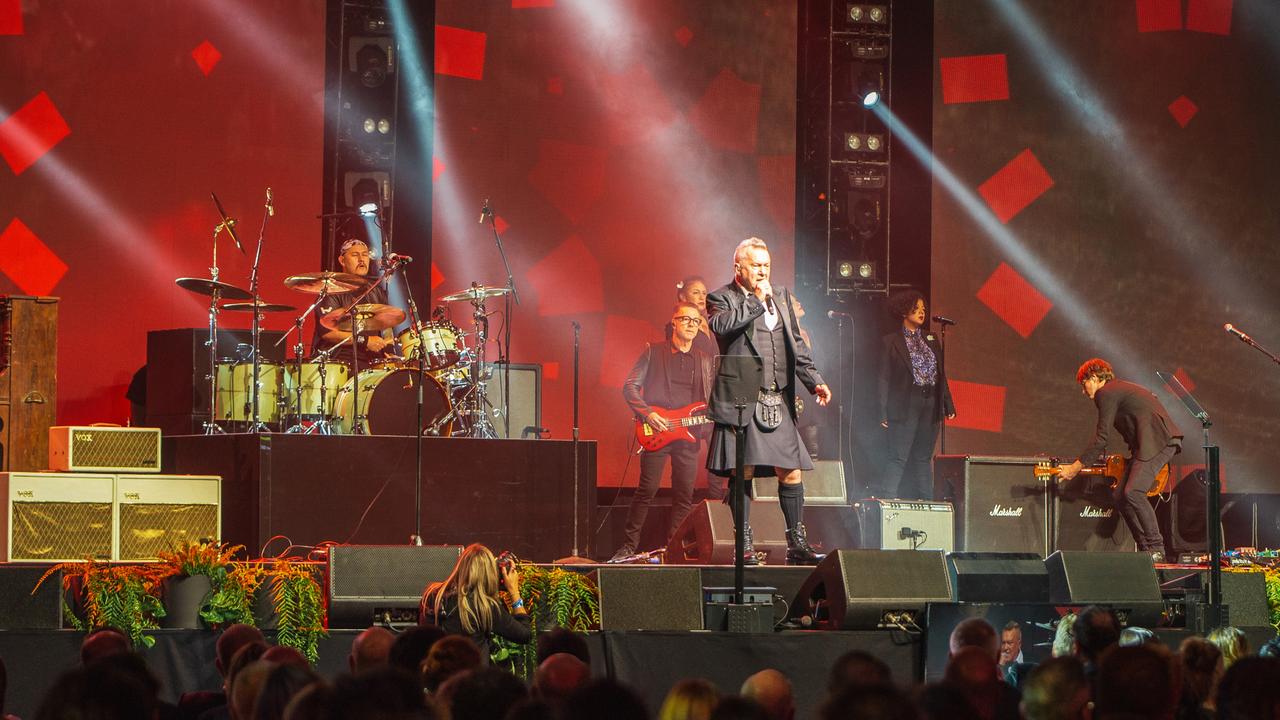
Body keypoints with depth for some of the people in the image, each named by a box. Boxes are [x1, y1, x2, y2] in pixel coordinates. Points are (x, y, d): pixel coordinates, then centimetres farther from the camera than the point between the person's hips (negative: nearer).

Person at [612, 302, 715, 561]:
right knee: (647, 489, -7)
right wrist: (647, 413, -11)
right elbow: (630, 386, 1)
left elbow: (710, 401, 18)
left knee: (684, 496, 1)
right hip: (656, 432, -4)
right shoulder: (654, 352, 4)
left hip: (689, 434, 4)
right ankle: (628, 546, 0)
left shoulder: (704, 360, 16)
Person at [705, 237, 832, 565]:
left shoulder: (781, 296, 18)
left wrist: (814, 381, 10)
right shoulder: (721, 298, 1)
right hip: (741, 399, -5)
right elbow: (721, 325, -22)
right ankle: (744, 546, 4)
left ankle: (797, 543, 10)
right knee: (742, 473, -3)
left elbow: (795, 344, 20)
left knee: (792, 471, 2)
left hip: (778, 402, 5)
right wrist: (757, 300, -13)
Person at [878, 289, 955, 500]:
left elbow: (941, 374, 15)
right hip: (905, 406, -5)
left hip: (930, 404, 5)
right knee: (898, 459, -8)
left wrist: (948, 405, 7)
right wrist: (884, 413, -10)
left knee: (924, 457, 9)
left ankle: (927, 502, 12)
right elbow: (885, 378, -4)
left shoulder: (931, 340, 14)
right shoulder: (892, 342, -1)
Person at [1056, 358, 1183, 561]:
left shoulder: (1106, 393, -5)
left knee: (1132, 492, -21)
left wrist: (1076, 467, -5)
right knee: (1121, 494, 4)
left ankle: (1156, 549, -17)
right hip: (1145, 445, 10)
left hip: (1159, 441, -10)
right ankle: (1146, 549, 4)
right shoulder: (1120, 389, 26)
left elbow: (1102, 437, -10)